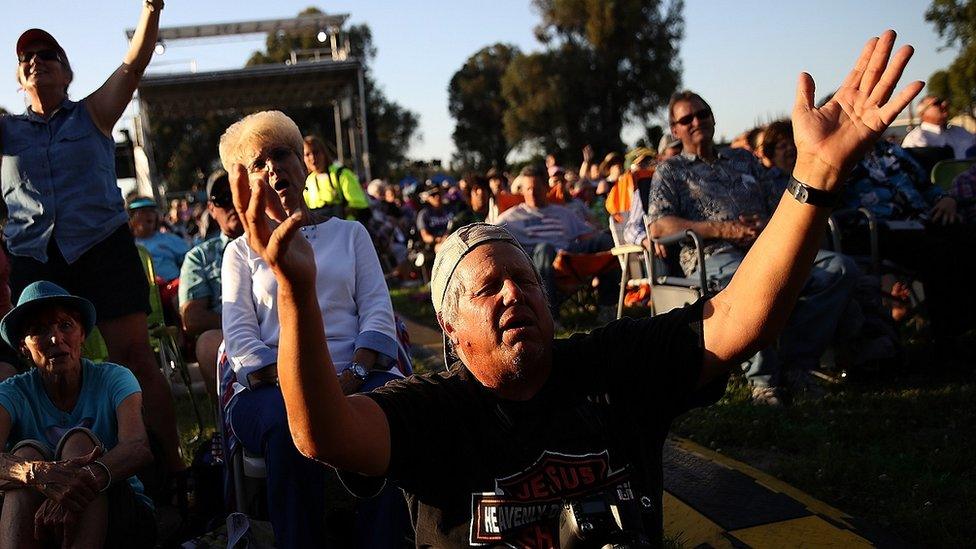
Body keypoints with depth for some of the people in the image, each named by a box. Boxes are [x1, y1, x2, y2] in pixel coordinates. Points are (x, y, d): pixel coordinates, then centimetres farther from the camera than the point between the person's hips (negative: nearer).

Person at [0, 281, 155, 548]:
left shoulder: (113, 379, -4)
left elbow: (139, 448, -25)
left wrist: (88, 478, -46)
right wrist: (39, 473, -47)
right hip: (38, 525, 1)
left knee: (79, 440, -25)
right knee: (27, 451, -24)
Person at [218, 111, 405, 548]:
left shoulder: (350, 233, 24)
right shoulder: (242, 251, 21)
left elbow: (378, 311, 11)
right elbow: (239, 336, 6)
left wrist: (353, 374, -11)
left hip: (355, 375, 1)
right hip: (269, 384, 0)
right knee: (289, 427, -37)